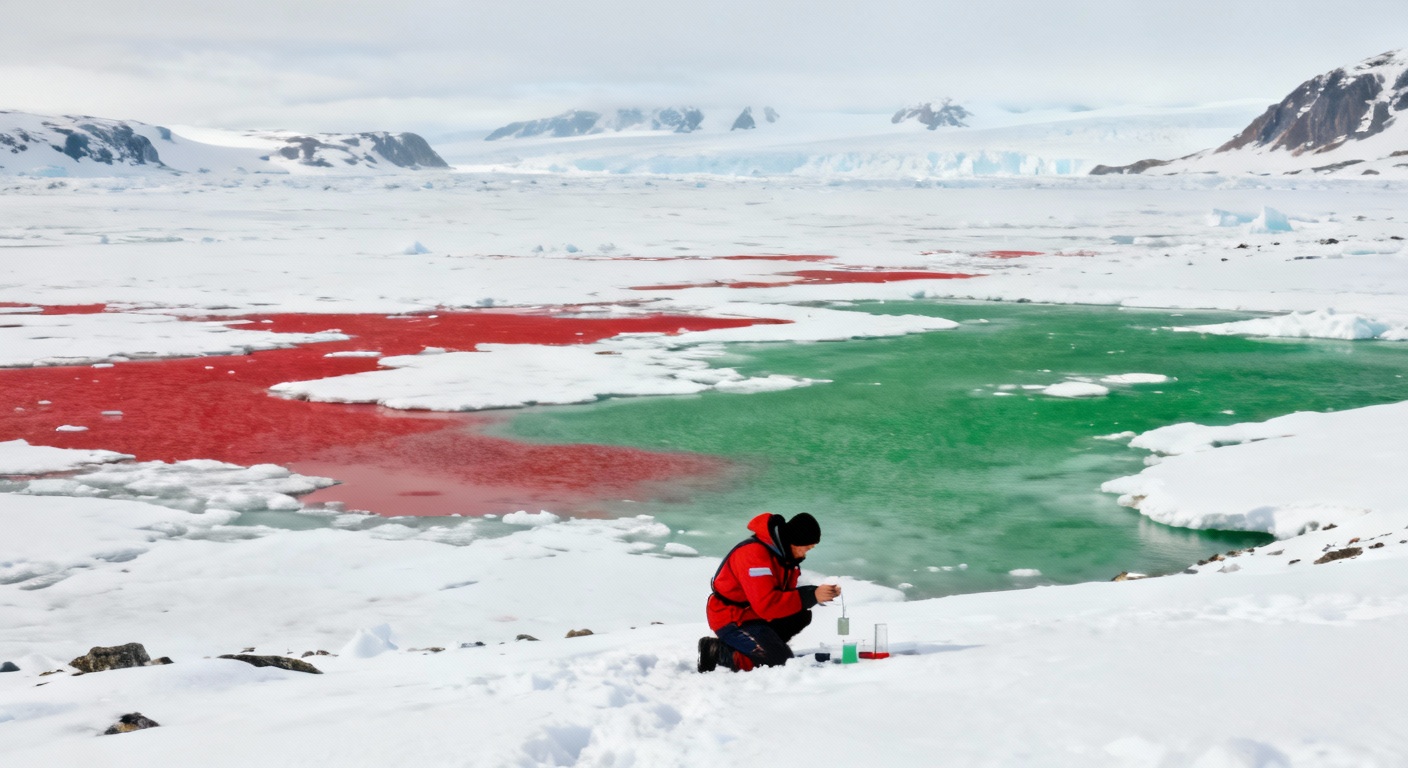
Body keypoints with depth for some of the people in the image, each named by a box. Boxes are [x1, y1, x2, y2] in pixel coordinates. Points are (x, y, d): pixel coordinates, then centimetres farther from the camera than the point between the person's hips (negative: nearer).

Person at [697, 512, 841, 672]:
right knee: (780, 661, -20)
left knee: (802, 616, -5)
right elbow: (766, 604, -33)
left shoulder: (783, 552, 3)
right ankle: (717, 651, -7)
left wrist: (821, 594, -12)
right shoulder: (755, 553, -27)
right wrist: (811, 596, -31)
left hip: (756, 614, 9)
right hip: (732, 621, -9)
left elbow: (785, 594, 5)